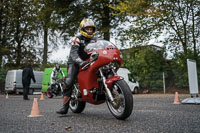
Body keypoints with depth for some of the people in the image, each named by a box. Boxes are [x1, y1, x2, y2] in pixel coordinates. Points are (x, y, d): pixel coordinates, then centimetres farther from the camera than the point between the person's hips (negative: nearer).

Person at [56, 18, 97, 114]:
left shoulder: (94, 40, 11)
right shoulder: (78, 39, -7)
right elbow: (73, 52, -22)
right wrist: (80, 62, -40)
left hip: (88, 62, 6)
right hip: (75, 62, -5)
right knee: (69, 82, -20)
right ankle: (65, 106, -21)